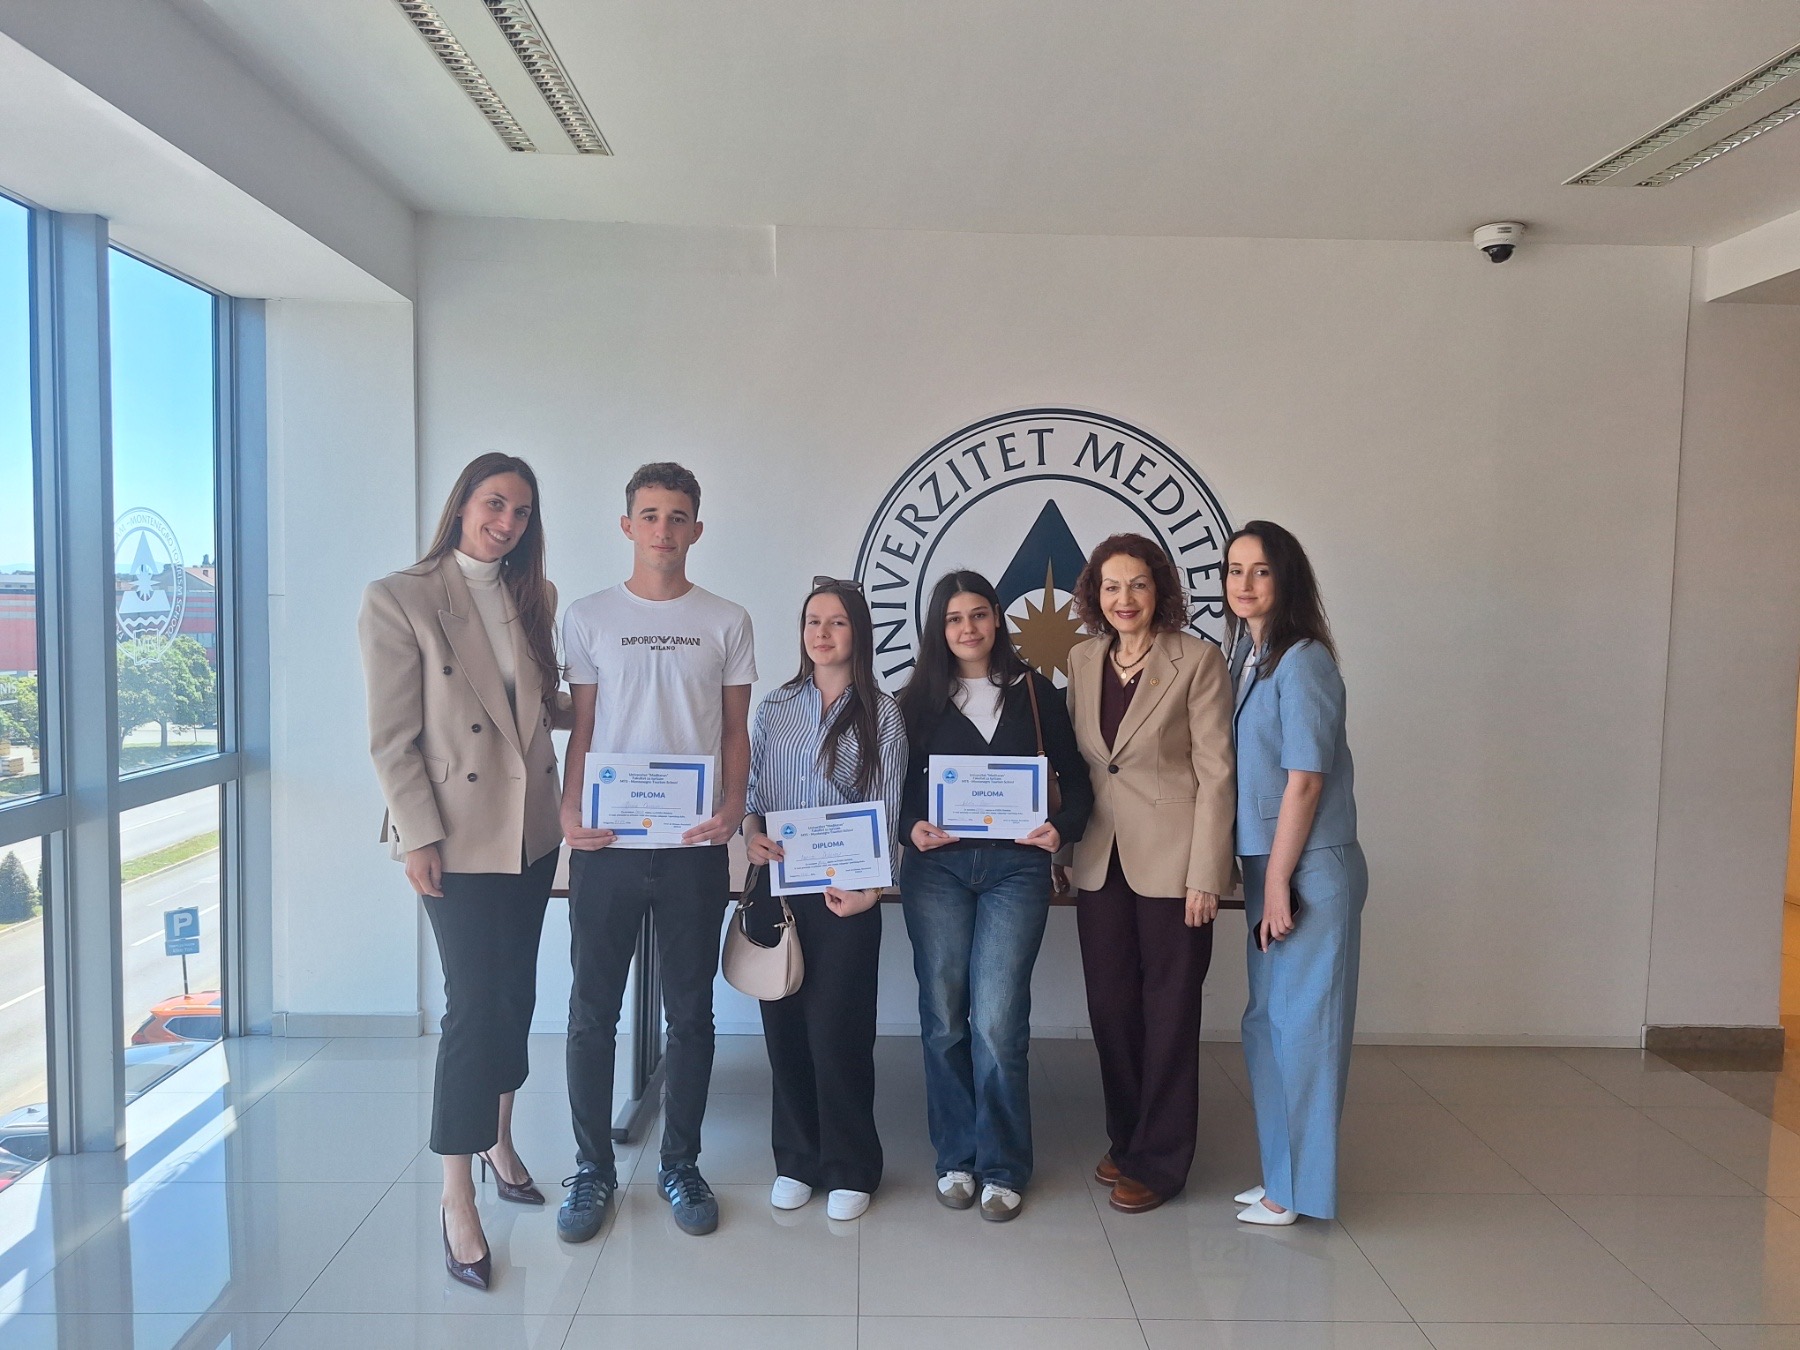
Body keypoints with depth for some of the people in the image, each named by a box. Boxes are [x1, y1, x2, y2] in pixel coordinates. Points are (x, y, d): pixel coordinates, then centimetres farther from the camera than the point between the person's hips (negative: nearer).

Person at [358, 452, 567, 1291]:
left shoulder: (534, 599, 8)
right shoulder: (398, 600, -9)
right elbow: (391, 737, -11)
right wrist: (418, 837, -13)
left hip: (532, 830, 6)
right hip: (458, 835, -6)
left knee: (515, 991, 15)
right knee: (474, 1002, -4)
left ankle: (498, 1138, 35)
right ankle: (457, 1200, 10)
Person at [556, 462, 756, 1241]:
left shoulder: (727, 622, 6)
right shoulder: (588, 618, 5)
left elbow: (735, 731, 6)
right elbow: (580, 729, 5)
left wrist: (733, 805, -10)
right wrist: (569, 810, -9)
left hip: (694, 844, 0)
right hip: (605, 842, 0)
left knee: (690, 1012, 9)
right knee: (592, 1011, 7)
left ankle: (681, 1163, 24)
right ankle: (593, 1169, 22)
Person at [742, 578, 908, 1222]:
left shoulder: (880, 713, 0)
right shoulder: (775, 708, 9)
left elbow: (888, 810, -3)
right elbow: (750, 788, 12)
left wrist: (872, 888, -13)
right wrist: (751, 830, -9)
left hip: (844, 892, -3)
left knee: (837, 1028, -1)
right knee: (783, 1023, 7)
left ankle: (849, 1169, 17)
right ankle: (796, 1158, 25)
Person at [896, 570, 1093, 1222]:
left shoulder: (1035, 692, 8)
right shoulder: (919, 699, 10)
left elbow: (1075, 780, 8)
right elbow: (897, 788, 9)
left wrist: (1061, 827, -10)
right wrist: (911, 827, -10)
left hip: (1015, 868, -1)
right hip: (936, 868, 2)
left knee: (997, 1021, -7)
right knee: (944, 1018, 5)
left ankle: (1002, 1168, 10)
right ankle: (956, 1157, 21)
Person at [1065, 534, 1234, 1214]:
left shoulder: (1198, 659, -7)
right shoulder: (1082, 660, 8)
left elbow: (1215, 772, -9)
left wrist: (1204, 876, -13)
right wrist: (1066, 836, 6)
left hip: (1170, 860, -5)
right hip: (1100, 860, 5)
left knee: (1168, 1012, 6)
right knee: (1111, 1006, 12)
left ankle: (1158, 1159, 21)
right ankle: (1125, 1137, 31)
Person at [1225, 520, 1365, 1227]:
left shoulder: (1303, 662, -14)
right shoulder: (1245, 658, 12)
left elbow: (1305, 779, -16)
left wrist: (1278, 882, -15)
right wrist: (1261, 878, 10)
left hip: (1309, 869, -8)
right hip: (1266, 864, 8)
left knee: (1301, 1024, 1)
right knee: (1267, 1023, 14)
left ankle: (1299, 1189, 15)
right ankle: (1281, 1175, 27)